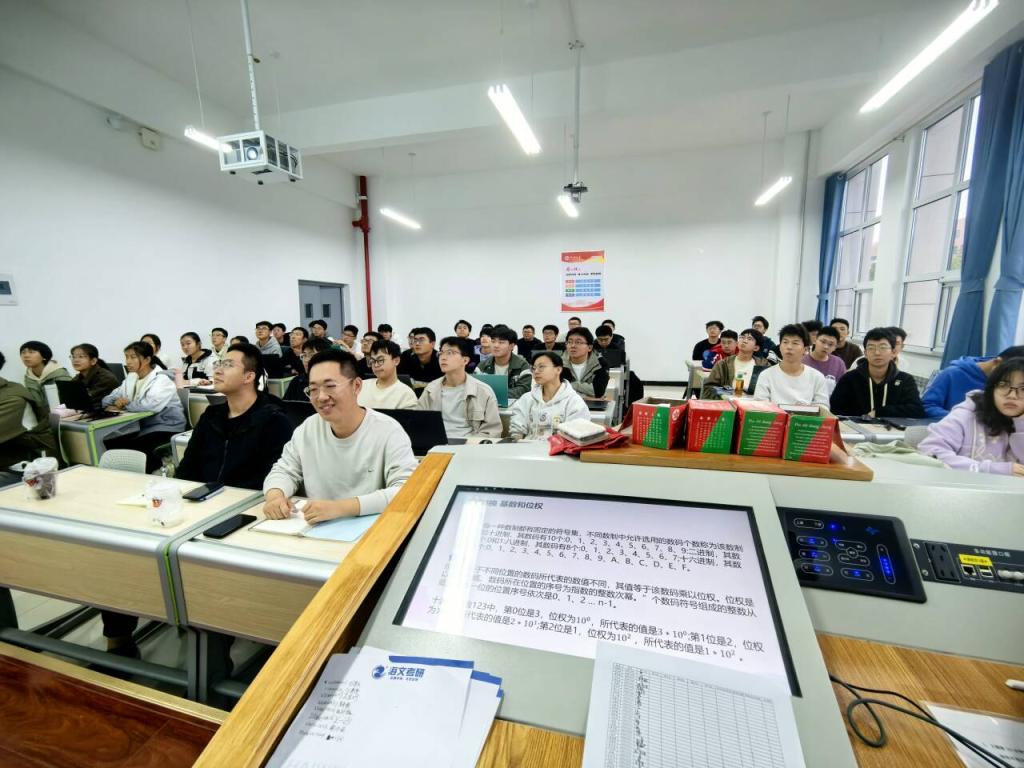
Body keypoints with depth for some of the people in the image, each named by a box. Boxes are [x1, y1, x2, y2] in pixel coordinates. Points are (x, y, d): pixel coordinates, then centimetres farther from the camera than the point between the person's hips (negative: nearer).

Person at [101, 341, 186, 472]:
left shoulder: (161, 380, -12)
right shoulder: (130, 379, 13)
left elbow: (151, 405, -29)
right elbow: (107, 399, 11)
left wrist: (123, 405, -13)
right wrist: (116, 401, -14)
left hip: (166, 430, -8)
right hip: (144, 428, 8)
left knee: (130, 449, -25)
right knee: (108, 445, -8)